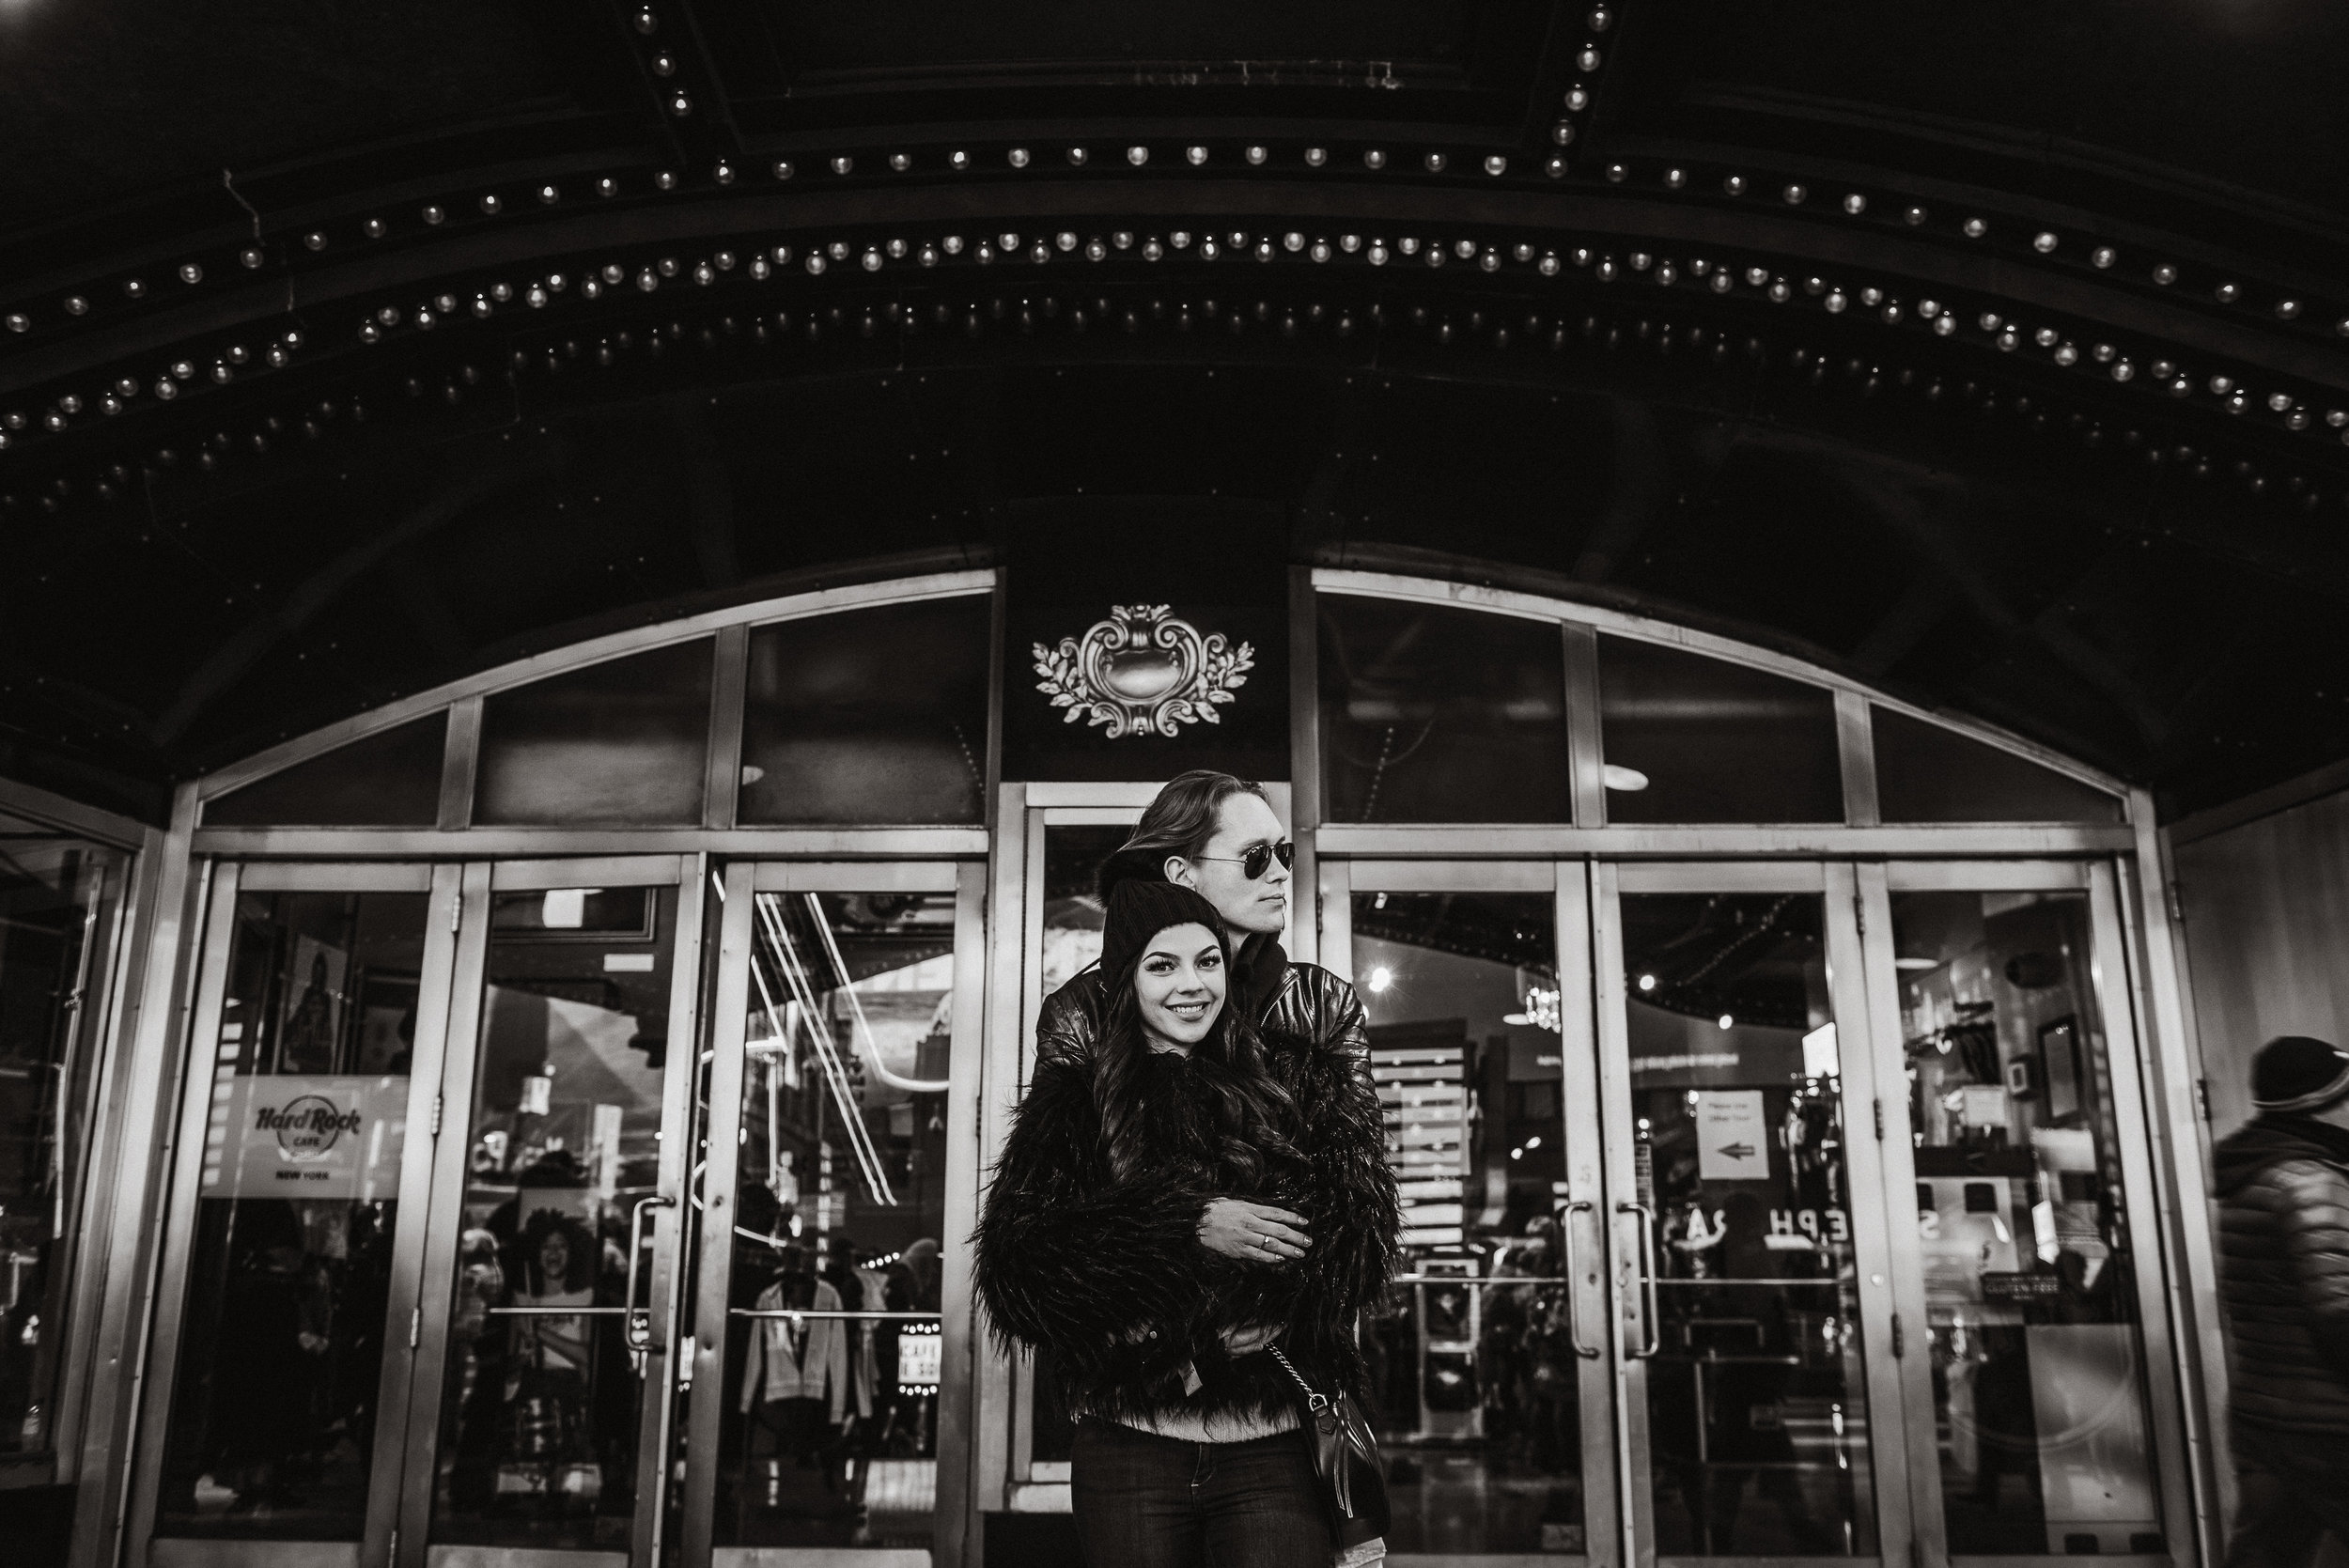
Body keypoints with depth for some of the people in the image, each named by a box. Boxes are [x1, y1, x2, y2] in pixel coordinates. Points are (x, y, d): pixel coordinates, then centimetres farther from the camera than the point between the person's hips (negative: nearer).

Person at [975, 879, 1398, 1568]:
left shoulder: (1289, 1084, 7)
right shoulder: (1074, 1097, 4)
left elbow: (1360, 1228, -3)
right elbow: (1015, 1256, -7)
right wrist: (1186, 1229, -16)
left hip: (1274, 1452, 0)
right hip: (1129, 1451, 0)